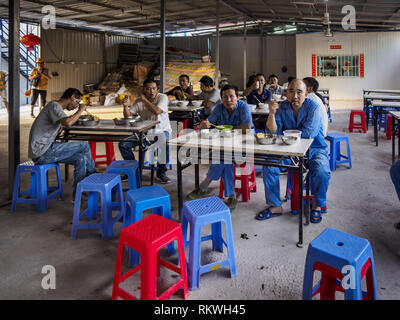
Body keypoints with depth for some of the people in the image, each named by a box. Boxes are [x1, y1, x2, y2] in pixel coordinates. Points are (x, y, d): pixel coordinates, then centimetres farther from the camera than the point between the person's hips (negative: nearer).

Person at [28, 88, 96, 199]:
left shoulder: (57, 108, 17)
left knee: (81, 159, 0)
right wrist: (81, 110, -18)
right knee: (84, 146, -9)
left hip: (46, 150, 10)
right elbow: (68, 123, -32)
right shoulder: (54, 105, -13)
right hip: (41, 152, -10)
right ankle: (92, 174, 12)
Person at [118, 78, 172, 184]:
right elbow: (128, 116, 0)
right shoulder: (139, 101, 2)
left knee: (164, 144, -38)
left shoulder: (163, 97, -8)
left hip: (161, 131, -4)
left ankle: (161, 172, -15)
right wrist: (125, 106, -20)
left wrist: (145, 99, -15)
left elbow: (157, 111, -25)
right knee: (123, 144, -11)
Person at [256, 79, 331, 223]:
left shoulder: (312, 106, -12)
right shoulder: (282, 107, -1)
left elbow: (308, 133, -21)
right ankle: (275, 206, -3)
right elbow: (272, 131, -9)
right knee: (268, 166, -17)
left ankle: (317, 205, -2)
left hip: (314, 149, -3)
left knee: (322, 172, -30)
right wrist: (272, 113, -26)